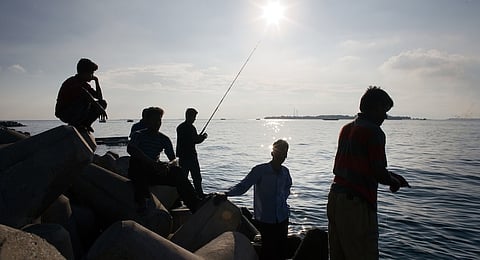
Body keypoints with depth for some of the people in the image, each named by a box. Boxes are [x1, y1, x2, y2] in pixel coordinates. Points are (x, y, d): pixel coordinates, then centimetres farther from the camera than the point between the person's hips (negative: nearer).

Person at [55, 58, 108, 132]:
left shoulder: (85, 85, 11)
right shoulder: (73, 82, -17)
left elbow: (99, 97, 8)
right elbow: (84, 94, -36)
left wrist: (96, 81, 1)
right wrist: (99, 108, -41)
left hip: (76, 112, 8)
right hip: (64, 113, -8)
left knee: (103, 103, 1)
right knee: (86, 99, -33)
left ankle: (85, 124, 0)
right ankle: (74, 124, -19)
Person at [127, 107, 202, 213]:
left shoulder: (164, 139, 10)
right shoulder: (139, 135, -1)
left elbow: (173, 159, 5)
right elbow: (130, 149, -24)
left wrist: (168, 166, -21)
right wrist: (153, 163, -35)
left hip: (156, 173, 3)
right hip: (138, 174, -3)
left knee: (177, 171, -21)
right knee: (136, 159, -34)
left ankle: (195, 204, -25)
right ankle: (142, 199, -38)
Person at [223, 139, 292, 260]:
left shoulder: (285, 172, 3)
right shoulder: (260, 170, -12)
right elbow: (243, 186, -16)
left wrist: (283, 199, 6)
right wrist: (227, 193, -30)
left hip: (282, 218, 5)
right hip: (265, 219, -4)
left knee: (282, 249, 11)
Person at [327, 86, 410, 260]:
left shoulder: (346, 129, 14)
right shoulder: (374, 132, -13)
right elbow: (379, 173, -15)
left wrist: (389, 176, 19)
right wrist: (394, 182, 7)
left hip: (334, 198, 9)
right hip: (356, 203, -9)